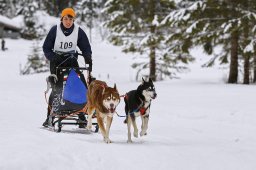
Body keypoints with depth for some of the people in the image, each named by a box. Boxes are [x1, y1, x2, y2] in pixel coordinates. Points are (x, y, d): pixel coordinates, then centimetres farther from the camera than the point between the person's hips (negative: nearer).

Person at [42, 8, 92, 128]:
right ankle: (50, 116, 0)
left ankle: (82, 116, -8)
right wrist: (52, 58, -21)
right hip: (57, 61, -2)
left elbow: (86, 47, 1)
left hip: (71, 60, 2)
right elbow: (46, 48, -3)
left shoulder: (78, 31, -5)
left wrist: (88, 57, -19)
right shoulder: (55, 30, -9)